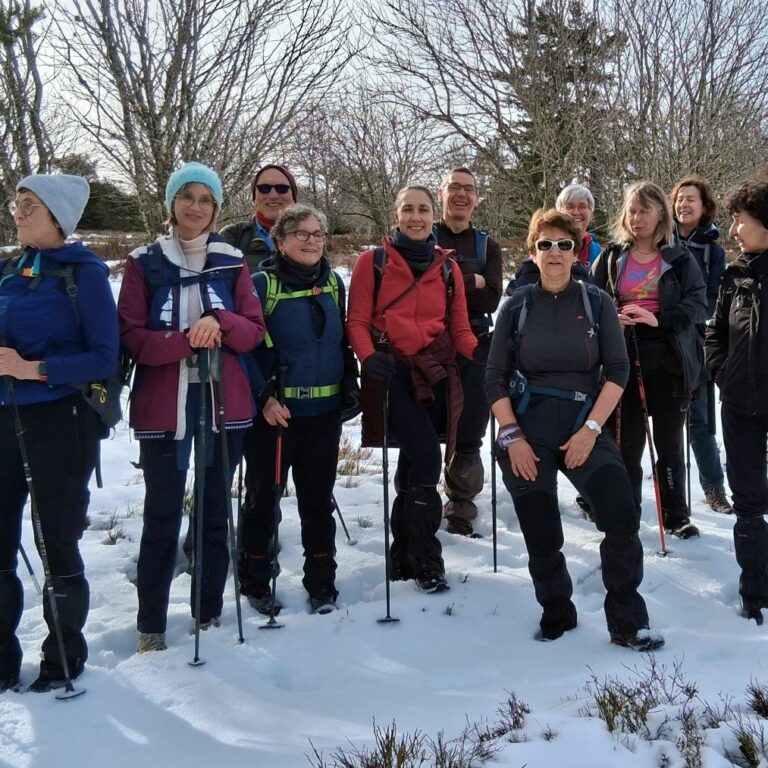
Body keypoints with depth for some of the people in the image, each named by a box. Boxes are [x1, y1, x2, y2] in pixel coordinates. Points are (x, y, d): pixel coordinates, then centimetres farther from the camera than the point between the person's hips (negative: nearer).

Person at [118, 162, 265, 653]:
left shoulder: (232, 262, 8)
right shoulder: (145, 262, 2)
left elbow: (255, 331, 5)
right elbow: (131, 336, -4)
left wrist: (219, 322, -15)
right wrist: (186, 341, -20)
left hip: (224, 403, 2)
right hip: (163, 405, -2)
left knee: (215, 511, 9)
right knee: (162, 516, 1)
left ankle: (210, 615, 22)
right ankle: (151, 628, 13)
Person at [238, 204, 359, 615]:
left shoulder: (334, 283, 8)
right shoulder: (261, 284, -8)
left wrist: (350, 382, 10)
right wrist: (263, 397, -19)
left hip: (324, 412, 4)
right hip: (273, 412, -4)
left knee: (319, 501, 12)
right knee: (263, 499, 9)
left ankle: (322, 584, 25)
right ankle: (255, 583, 25)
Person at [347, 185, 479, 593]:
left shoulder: (448, 268, 13)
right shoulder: (373, 261, 4)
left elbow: (459, 328, 11)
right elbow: (357, 320, 0)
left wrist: (479, 350, -9)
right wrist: (368, 356, -18)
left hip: (435, 373, 4)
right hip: (392, 371, -4)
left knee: (413, 461, 9)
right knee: (426, 457, -18)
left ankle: (403, 556, 25)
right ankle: (425, 559, -5)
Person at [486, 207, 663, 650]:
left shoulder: (597, 303, 3)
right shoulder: (517, 307, 3)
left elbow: (618, 370, -1)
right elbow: (495, 379, 3)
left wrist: (591, 429, -11)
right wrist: (511, 436, -7)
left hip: (584, 429, 0)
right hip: (526, 435, 1)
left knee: (623, 520, -18)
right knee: (542, 540, 4)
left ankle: (628, 624, -2)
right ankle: (557, 617, 29)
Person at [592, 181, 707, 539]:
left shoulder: (680, 260, 3)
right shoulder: (611, 258, 7)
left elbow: (697, 306, -5)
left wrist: (659, 319, -19)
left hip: (668, 363, -1)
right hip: (622, 360, 1)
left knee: (670, 441, 7)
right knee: (627, 441, 4)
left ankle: (676, 515, 19)